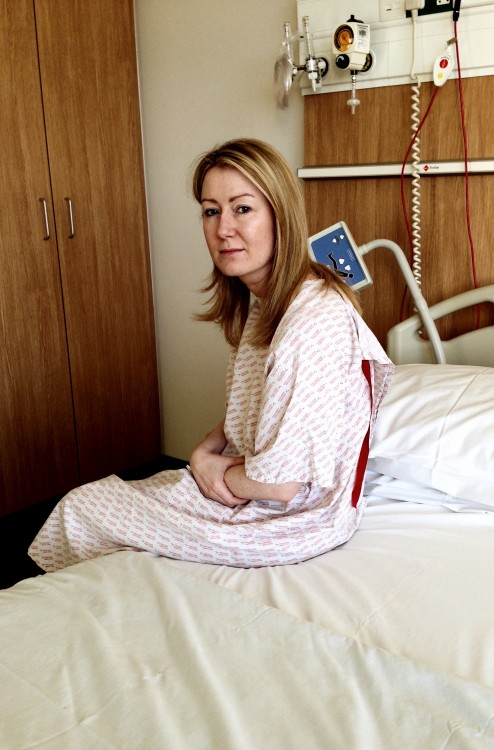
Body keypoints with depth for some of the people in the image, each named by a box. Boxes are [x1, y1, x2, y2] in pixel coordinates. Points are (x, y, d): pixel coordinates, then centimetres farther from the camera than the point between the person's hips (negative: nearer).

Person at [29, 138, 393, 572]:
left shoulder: (314, 321, -29)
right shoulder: (261, 301, 2)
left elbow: (281, 483, -28)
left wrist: (218, 472, -8)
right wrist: (206, 452, -6)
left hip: (294, 518, -9)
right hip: (252, 484, 9)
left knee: (81, 507, 1)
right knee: (87, 500, 12)